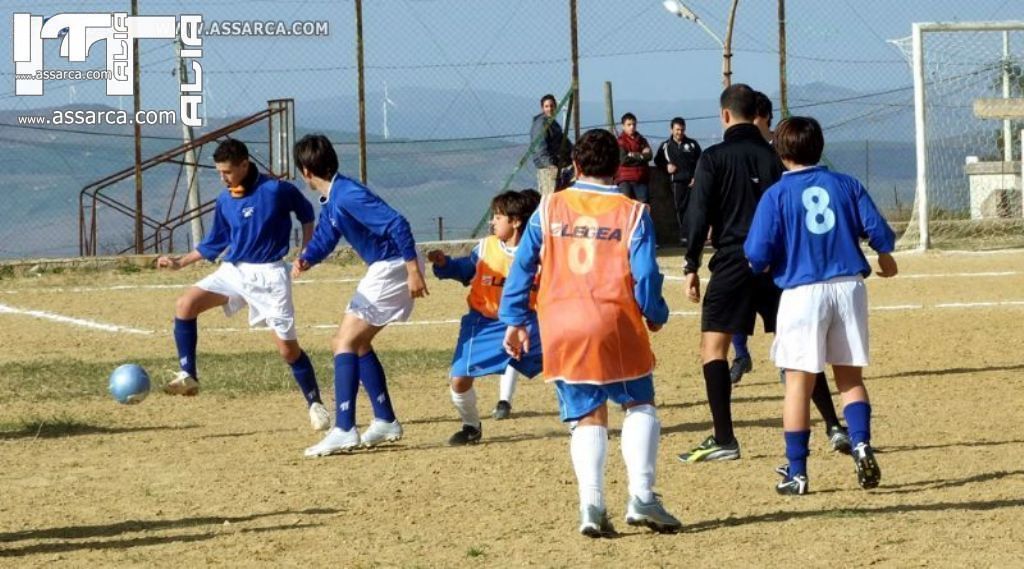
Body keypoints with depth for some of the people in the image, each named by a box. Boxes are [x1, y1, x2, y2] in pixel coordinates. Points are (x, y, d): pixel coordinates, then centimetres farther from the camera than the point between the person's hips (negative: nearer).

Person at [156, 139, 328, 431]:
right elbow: (214, 243, 15)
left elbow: (305, 212, 5)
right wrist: (180, 262, 8)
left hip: (269, 275, -4)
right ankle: (188, 376, -11)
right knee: (186, 304, -17)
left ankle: (316, 405, 12)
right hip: (233, 271, 5)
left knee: (288, 347, -4)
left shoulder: (276, 190, -11)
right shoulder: (225, 201, 3)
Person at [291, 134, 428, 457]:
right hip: (382, 270, 10)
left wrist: (413, 270, -28)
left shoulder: (347, 196, -21)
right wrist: (306, 260, -5)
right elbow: (323, 239, 18)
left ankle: (344, 431, -17)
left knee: (345, 343, -11)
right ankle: (385, 422, 23)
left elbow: (397, 224, -27)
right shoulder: (331, 200, 10)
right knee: (357, 343, 19)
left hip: (391, 269, -10)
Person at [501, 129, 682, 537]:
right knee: (640, 406, 12)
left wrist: (515, 321, 16)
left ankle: (591, 506, -5)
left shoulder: (549, 208, 9)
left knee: (588, 417, 10)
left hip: (560, 327, 2)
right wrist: (655, 315, 15)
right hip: (615, 324, -2)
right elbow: (645, 276, -3)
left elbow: (522, 267, 9)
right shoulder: (632, 213, 1)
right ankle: (642, 498, -4)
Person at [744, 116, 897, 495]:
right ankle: (861, 444, -8)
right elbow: (878, 230, 4)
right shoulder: (846, 185, 6)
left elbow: (758, 254, -8)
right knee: (850, 376, 14)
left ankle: (796, 472, 4)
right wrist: (885, 258, 25)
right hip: (848, 287, 3)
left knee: (799, 382, 4)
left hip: (802, 291, -3)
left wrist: (758, 265, 16)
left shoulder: (777, 194, -3)